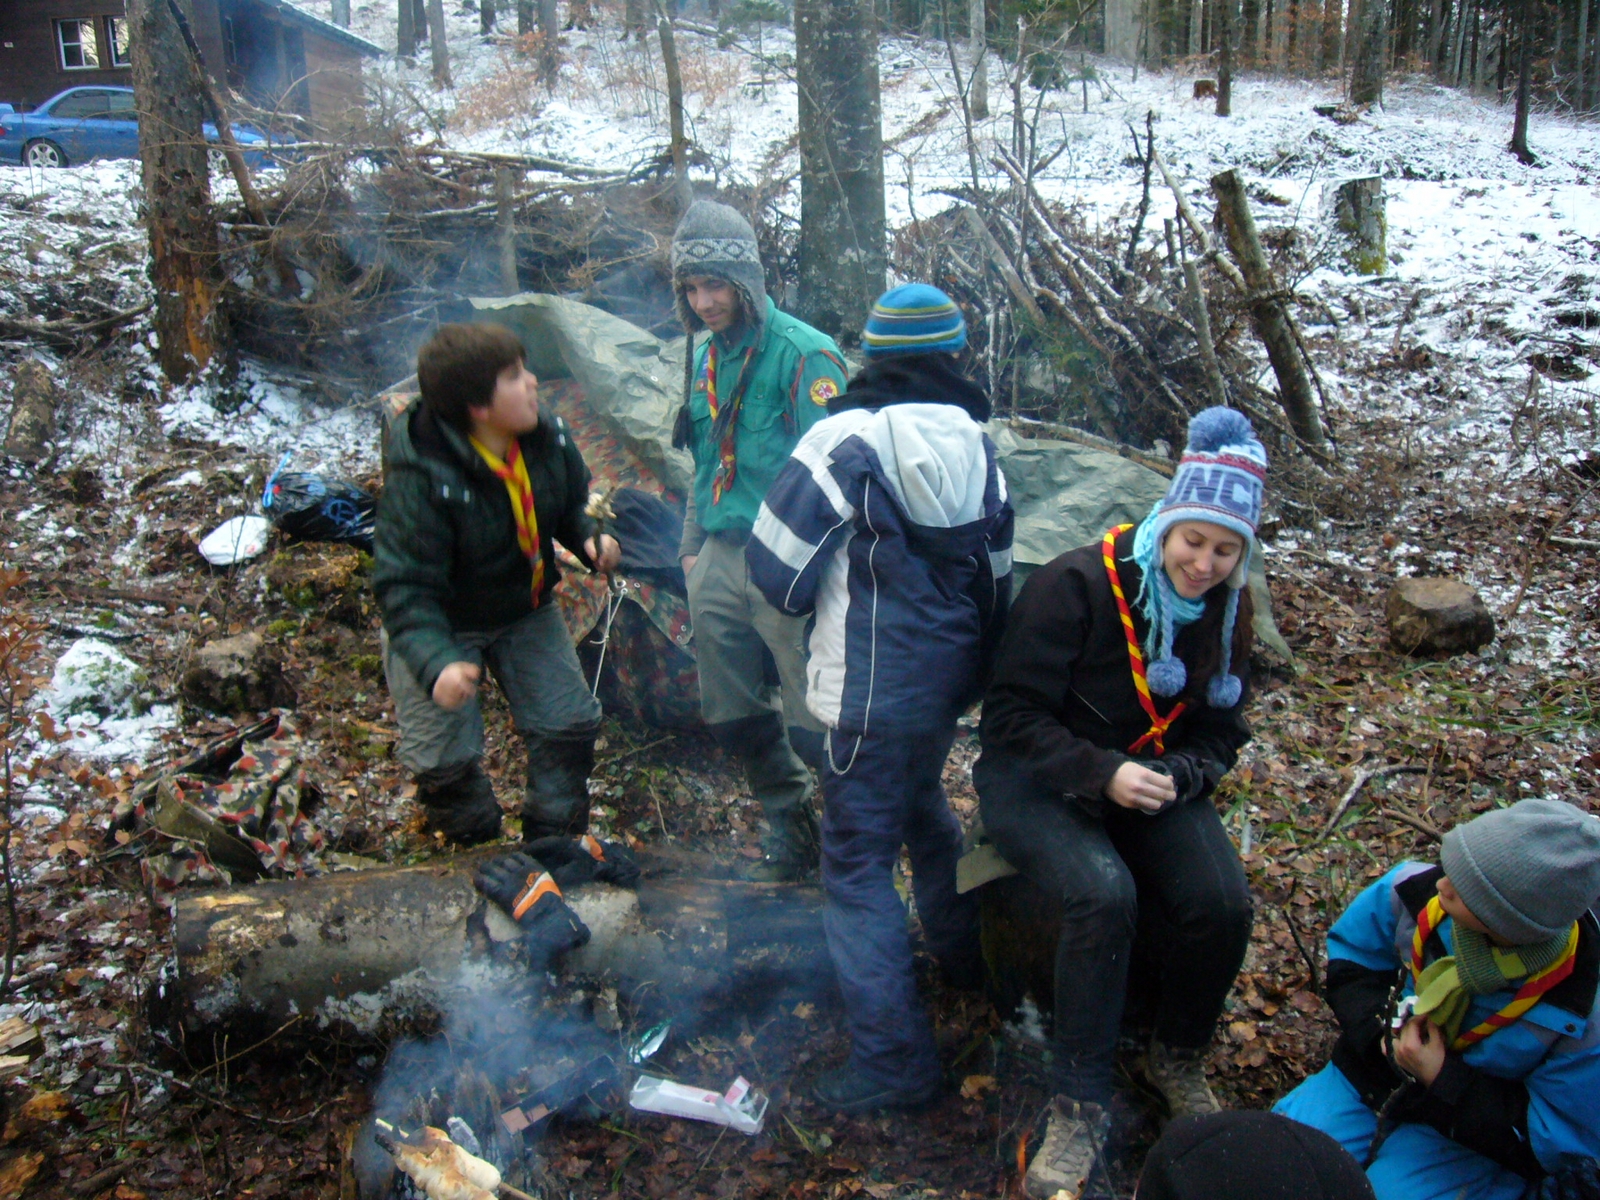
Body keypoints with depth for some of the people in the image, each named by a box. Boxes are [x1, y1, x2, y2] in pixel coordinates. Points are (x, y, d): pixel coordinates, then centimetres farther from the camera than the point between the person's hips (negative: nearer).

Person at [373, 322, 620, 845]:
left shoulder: (547, 439, -15)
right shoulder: (420, 476, -33)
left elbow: (571, 505, 5)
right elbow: (405, 586, -33)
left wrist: (591, 538, -18)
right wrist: (435, 662, -48)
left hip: (525, 609, 5)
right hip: (439, 624, -5)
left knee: (570, 723, 5)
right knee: (446, 756, -3)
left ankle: (555, 841, 29)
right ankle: (475, 847, 31)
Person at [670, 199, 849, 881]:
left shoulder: (802, 354, -11)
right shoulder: (704, 358, 13)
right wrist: (692, 545, 18)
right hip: (719, 562, 8)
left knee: (814, 719, -3)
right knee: (734, 716, 14)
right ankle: (787, 820, 33)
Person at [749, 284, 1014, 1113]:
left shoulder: (848, 439, -16)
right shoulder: (974, 445, 3)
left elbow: (776, 570, -13)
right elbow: (996, 575, 12)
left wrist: (830, 591, 8)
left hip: (873, 694, -7)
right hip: (950, 678, 7)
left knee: (857, 864, 1)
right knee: (923, 809, 30)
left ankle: (894, 1058, 5)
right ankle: (968, 954, 47)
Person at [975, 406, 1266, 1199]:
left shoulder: (1225, 614, 2)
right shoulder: (1078, 584, -16)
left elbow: (1218, 737, 9)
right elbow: (1013, 715, -15)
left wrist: (1174, 776, -14)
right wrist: (1102, 773, -28)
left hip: (1153, 783, 5)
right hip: (1040, 781, -5)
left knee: (1222, 902, -21)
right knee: (1103, 894, -33)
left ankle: (1177, 1059, 8)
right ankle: (1080, 1105, -15)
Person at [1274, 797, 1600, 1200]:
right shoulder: (1414, 890, -21)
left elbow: (1560, 1144, -17)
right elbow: (1349, 957, 0)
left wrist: (1443, 1081, -25)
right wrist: (1381, 1027, -17)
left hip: (1473, 1142, -3)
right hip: (1373, 1074, 3)